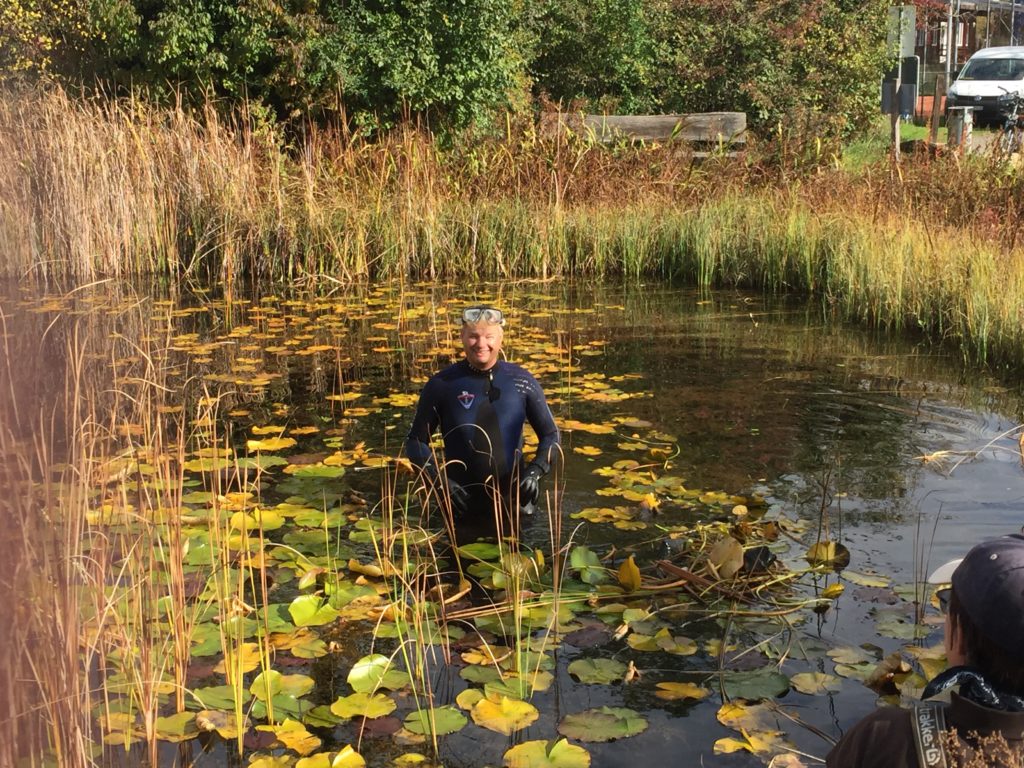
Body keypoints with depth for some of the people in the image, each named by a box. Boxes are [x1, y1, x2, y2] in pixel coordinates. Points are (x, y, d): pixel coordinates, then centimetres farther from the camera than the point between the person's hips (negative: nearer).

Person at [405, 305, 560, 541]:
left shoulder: (521, 381, -1)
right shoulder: (441, 385, -6)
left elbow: (550, 435, 6)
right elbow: (416, 442, 1)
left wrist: (535, 471, -11)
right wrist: (439, 480, -14)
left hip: (514, 504, 1)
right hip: (463, 506, -1)